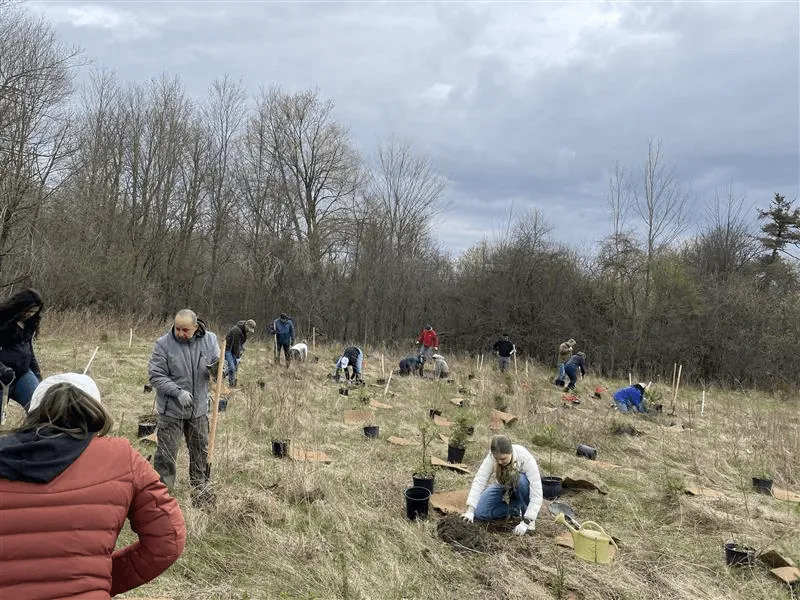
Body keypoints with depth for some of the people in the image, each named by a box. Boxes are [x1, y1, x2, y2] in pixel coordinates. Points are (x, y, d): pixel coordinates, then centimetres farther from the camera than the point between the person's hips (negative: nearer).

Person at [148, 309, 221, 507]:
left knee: (201, 450, 17)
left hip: (199, 408, 4)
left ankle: (200, 487, 36)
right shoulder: (164, 344, -15)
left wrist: (217, 368, -23)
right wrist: (178, 392, -25)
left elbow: (217, 369, 3)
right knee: (166, 453, 4)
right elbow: (156, 376, -13)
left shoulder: (209, 340, -5)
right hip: (171, 409, -3)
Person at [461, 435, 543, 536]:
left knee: (522, 480, -37)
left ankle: (528, 517, -14)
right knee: (480, 513, -18)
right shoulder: (491, 457, -28)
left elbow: (536, 493, -36)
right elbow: (479, 481, -33)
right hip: (503, 488, 3)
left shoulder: (526, 458, -35)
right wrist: (470, 511, -44)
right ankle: (515, 509, 4)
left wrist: (526, 522, -42)